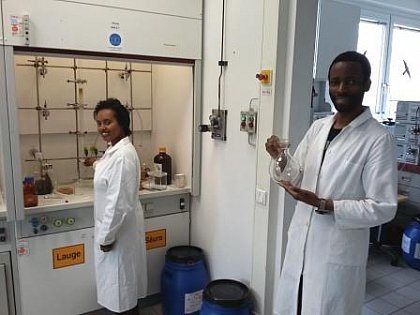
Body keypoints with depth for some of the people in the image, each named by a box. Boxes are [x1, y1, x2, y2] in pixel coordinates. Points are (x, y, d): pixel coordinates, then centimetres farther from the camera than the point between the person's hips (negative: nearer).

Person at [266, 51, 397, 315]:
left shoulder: (379, 139, -15)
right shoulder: (318, 127, 4)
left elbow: (384, 208, -16)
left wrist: (324, 205, -23)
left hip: (338, 254, -5)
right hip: (300, 244, 6)